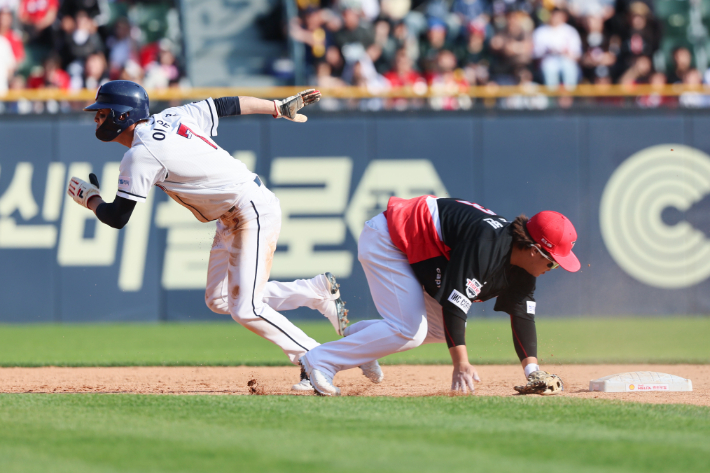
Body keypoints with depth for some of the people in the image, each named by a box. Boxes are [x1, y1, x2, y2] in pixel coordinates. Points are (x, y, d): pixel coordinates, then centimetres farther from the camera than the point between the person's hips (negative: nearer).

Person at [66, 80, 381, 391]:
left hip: (255, 211, -10)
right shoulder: (168, 119, 5)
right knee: (219, 300, 13)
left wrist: (90, 198, 6)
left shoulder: (142, 153, -19)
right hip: (232, 219, 10)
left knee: (245, 309, -13)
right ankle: (319, 292, 22)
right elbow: (225, 106, 11)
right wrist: (280, 107, 21)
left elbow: (117, 218, -15)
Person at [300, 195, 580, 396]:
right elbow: (453, 302, -36)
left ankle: (360, 336, 21)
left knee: (441, 330, 7)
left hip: (412, 249, 10)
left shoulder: (522, 270, -5)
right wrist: (461, 364, -38)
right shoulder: (486, 245, -34)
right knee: (407, 330, -17)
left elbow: (522, 317, -3)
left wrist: (532, 369, -14)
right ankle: (321, 360, -9)